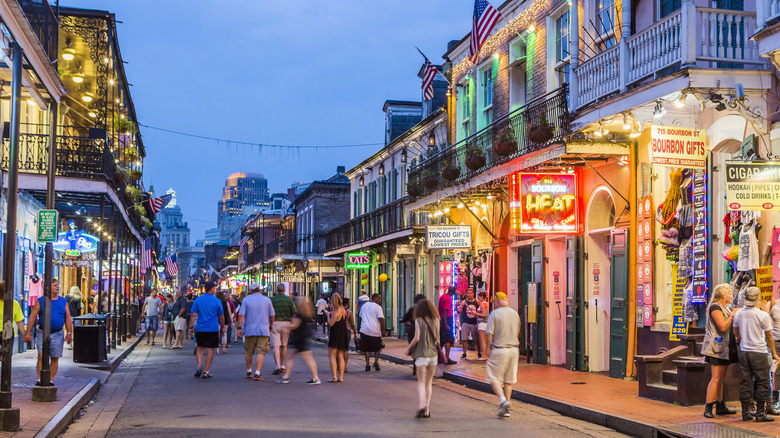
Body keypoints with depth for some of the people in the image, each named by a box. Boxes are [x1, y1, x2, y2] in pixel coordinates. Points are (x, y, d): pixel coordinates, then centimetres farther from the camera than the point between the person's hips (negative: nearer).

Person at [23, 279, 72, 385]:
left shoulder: (63, 302, 9)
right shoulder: (40, 301, 3)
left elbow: (68, 318, 9)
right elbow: (32, 316, 2)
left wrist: (69, 333, 1)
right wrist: (27, 332, -3)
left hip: (57, 334, 2)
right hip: (42, 333, -2)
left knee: (55, 359, 3)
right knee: (41, 356, -11)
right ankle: (39, 380, -3)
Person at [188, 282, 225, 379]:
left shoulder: (198, 300, 0)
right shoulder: (217, 301, -3)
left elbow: (194, 314, -3)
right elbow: (221, 317, 3)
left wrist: (191, 327, 1)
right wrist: (222, 327, 17)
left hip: (200, 328, 2)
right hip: (213, 329, -2)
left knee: (200, 347, 18)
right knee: (210, 349, 3)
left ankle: (199, 365, -2)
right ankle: (206, 372, 4)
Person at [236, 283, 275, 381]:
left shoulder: (246, 300, -1)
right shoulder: (267, 300, 3)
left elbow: (241, 315, -8)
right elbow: (271, 315, 8)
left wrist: (239, 327, -4)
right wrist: (271, 325, 25)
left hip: (250, 330, 0)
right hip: (263, 330, 0)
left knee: (249, 352, 15)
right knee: (260, 352, -3)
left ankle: (249, 371, 25)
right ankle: (257, 373, -11)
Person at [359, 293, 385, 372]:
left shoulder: (364, 305, 15)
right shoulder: (378, 307, -4)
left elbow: (360, 317, 22)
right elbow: (381, 319, -11)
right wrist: (383, 330, -6)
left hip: (364, 330, 4)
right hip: (375, 330, -4)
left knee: (366, 348, 9)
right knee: (377, 348, 10)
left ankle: (367, 364, 4)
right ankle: (376, 361, -7)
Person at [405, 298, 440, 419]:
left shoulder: (419, 320, -8)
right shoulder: (436, 320, 3)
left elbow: (417, 338, -14)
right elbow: (436, 337, 6)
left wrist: (408, 348, -2)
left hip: (422, 354, -3)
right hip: (434, 354, 4)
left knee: (421, 381, 3)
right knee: (429, 382, 13)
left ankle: (421, 405, -17)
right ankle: (427, 409, 11)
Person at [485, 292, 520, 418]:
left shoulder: (494, 314, -8)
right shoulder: (515, 314, 9)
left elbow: (489, 334, -11)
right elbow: (518, 333, 14)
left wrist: (488, 348, -2)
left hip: (499, 350, -5)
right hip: (514, 349, 5)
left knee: (494, 378, 2)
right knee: (508, 380, 11)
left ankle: (503, 400, -18)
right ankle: (505, 409, 13)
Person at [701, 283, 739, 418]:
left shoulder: (725, 308, 19)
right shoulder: (715, 307, -11)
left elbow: (731, 327, 25)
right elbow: (723, 326, -20)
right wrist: (733, 315, -12)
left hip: (725, 348, 10)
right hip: (716, 348, -10)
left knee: (721, 378, 12)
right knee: (716, 378, -11)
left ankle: (720, 406, 16)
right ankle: (708, 408, -10)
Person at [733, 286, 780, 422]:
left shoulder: (739, 314, 2)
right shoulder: (763, 315, -12)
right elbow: (769, 336, -4)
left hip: (744, 352, 5)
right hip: (759, 352, -5)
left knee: (745, 382, 8)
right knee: (762, 383, 2)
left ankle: (745, 412, 10)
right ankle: (760, 413, 2)